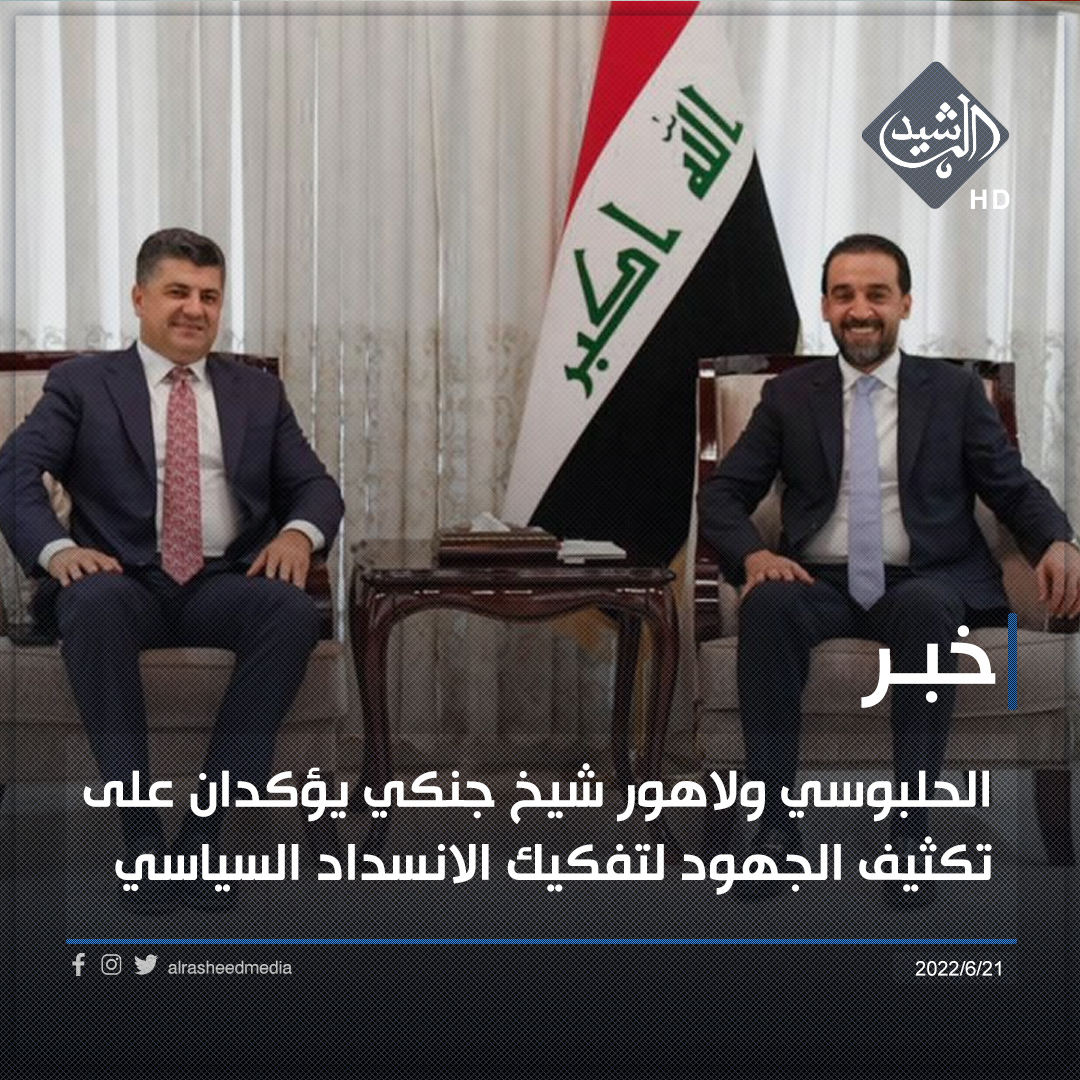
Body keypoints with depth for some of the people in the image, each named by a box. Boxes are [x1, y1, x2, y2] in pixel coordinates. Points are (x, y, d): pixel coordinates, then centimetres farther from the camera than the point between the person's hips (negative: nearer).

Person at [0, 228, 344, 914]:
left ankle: (206, 829, -27)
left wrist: (298, 531, -11)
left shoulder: (258, 393, 20)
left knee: (295, 609, -32)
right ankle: (140, 831, -31)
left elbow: (316, 485, 14)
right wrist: (56, 547, -22)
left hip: (225, 585, 2)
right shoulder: (82, 383, 12)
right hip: (124, 583, -2)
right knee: (92, 602, -38)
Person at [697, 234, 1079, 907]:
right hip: (820, 583, 1)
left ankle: (911, 826, -31)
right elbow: (723, 493, 9)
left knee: (926, 608, -37)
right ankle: (776, 824, -30)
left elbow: (1013, 487, 8)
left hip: (924, 583, -1)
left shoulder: (956, 390, 10)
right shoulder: (789, 394, 12)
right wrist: (753, 553, -14)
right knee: (768, 604, -34)